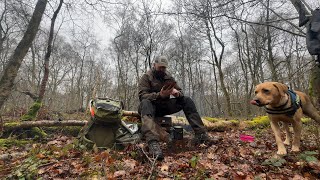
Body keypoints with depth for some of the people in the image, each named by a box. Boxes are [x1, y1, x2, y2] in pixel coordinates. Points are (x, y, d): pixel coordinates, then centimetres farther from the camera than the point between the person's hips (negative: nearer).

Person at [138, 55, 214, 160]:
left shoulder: (169, 77, 9)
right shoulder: (146, 77, -5)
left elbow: (180, 92, 5)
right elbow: (142, 96, -18)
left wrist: (177, 93, -22)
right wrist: (159, 95, -36)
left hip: (165, 106, 5)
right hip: (153, 106, -4)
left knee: (187, 100, -13)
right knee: (145, 103, -38)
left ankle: (200, 133, -19)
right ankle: (153, 143, -57)